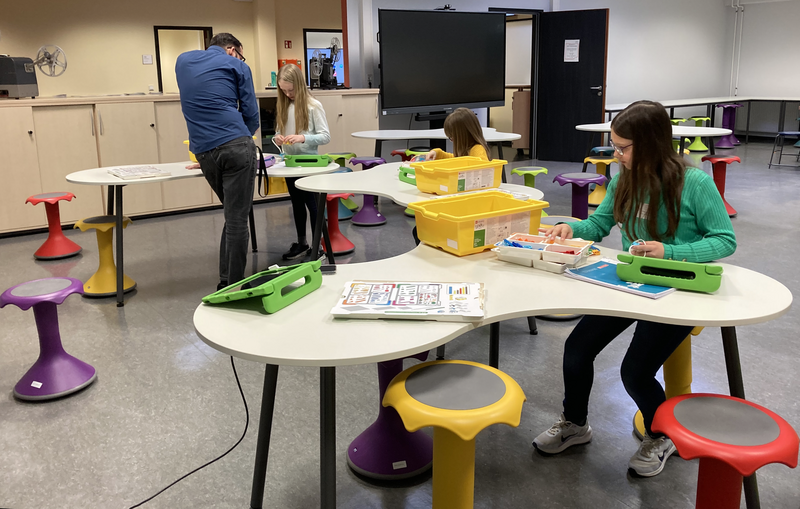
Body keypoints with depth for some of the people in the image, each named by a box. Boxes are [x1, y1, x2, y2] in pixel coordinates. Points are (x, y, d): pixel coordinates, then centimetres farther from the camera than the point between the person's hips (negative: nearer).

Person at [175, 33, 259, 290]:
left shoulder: (183, 61, 21)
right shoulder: (236, 65, 7)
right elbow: (251, 115, 7)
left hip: (203, 151, 5)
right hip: (236, 146, -5)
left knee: (233, 216, 18)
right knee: (237, 220, -3)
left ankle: (225, 282, 19)